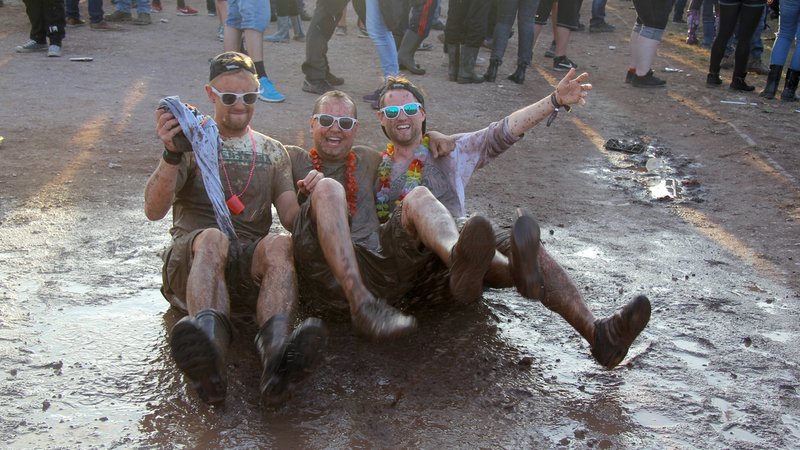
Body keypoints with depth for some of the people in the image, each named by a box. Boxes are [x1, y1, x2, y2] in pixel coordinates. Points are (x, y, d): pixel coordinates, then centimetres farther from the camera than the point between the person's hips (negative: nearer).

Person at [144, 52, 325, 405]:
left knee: (280, 245, -33)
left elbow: (292, 217, 10)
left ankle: (276, 353, -62)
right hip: (191, 261, -2)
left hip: (251, 264, 2)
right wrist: (172, 154, -17)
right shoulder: (191, 143, 14)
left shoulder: (272, 152, 24)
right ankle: (209, 350, -64)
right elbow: (154, 211, -1)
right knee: (213, 238, -37)